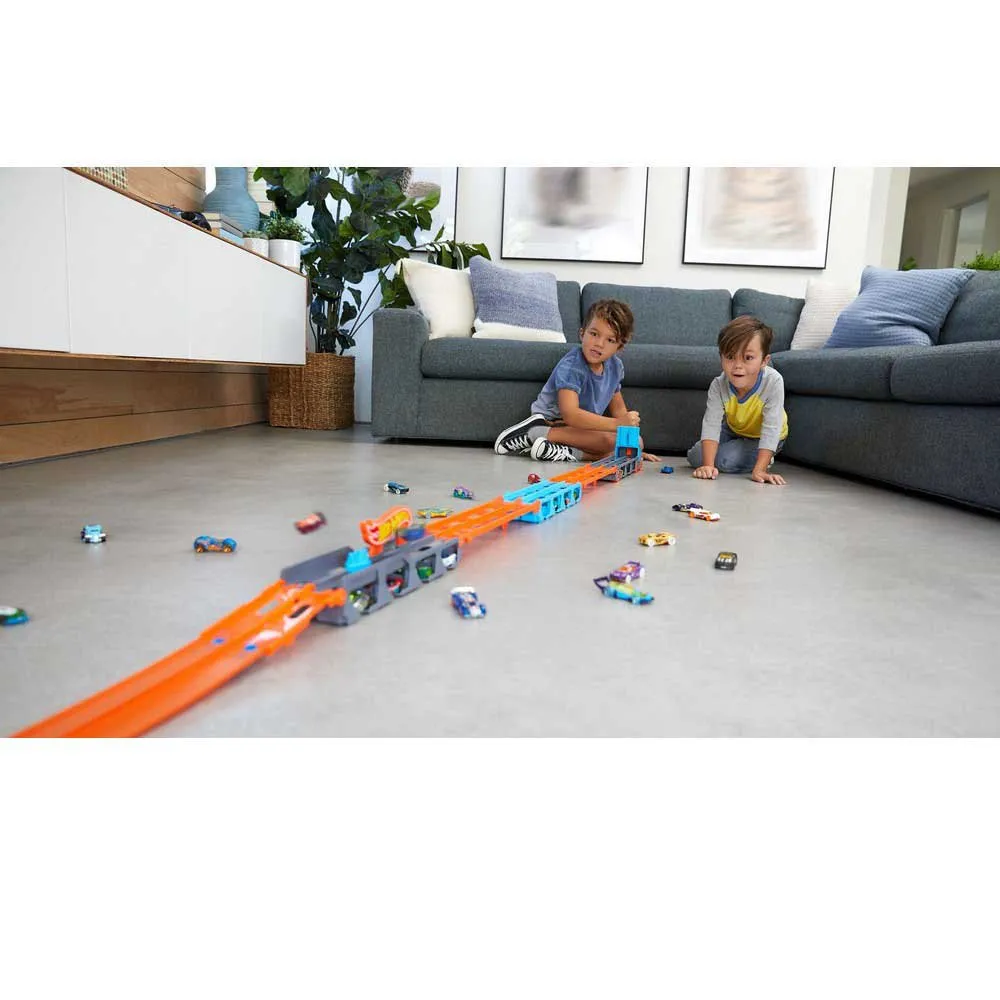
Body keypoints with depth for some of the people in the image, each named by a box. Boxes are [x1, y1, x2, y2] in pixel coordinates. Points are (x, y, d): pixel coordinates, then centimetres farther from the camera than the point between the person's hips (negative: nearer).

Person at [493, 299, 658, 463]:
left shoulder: (616, 366, 4)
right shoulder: (570, 366, -20)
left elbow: (618, 408, 16)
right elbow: (570, 414, -33)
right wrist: (617, 423, -35)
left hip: (583, 426, 9)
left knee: (636, 442, -7)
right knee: (611, 439, -30)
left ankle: (569, 453, -20)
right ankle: (537, 432, -27)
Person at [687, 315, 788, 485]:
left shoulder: (773, 382, -38)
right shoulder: (718, 385, -29)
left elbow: (771, 429, -38)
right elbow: (711, 424, -33)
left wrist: (759, 470, -45)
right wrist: (708, 466, -44)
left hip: (762, 437, -4)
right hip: (733, 430, 4)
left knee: (724, 461, -24)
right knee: (695, 457, -4)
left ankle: (760, 460, 5)